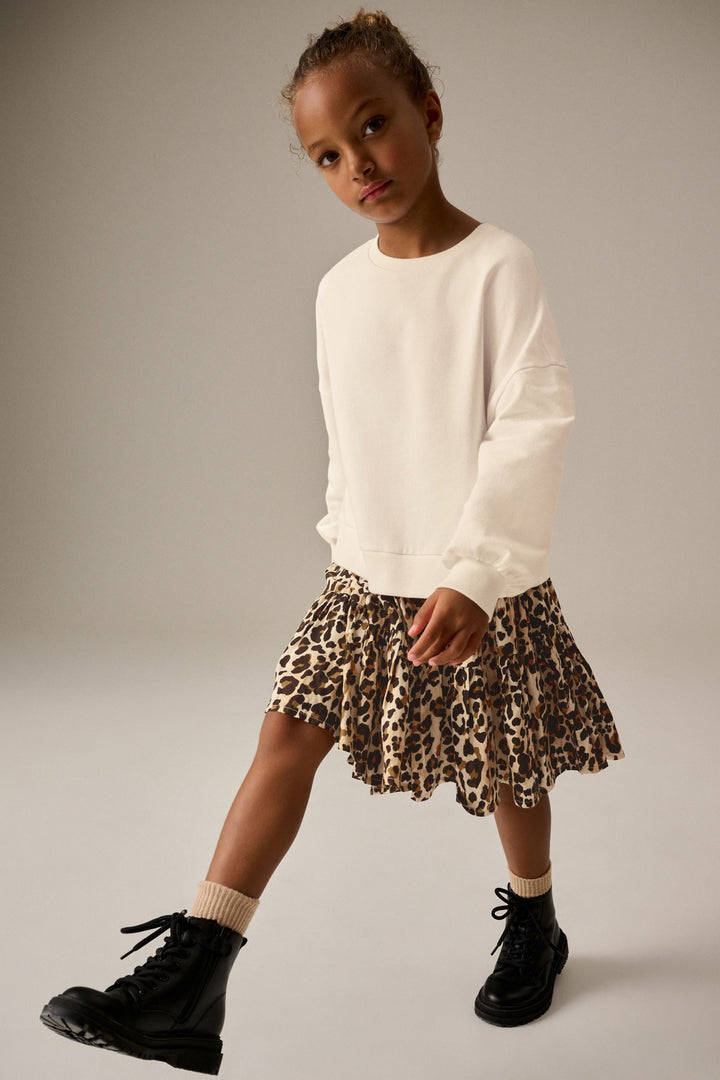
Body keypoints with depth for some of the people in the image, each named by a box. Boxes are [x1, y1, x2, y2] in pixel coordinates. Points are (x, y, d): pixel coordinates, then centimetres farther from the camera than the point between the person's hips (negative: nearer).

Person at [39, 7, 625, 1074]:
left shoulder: (497, 266, -13)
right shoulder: (340, 288, 4)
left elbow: (534, 426, -18)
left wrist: (475, 572, -25)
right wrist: (348, 541, 16)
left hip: (479, 584, -4)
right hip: (366, 575, 5)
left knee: (506, 767, 11)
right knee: (289, 731, -3)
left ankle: (533, 926, 39)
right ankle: (189, 978, 0)